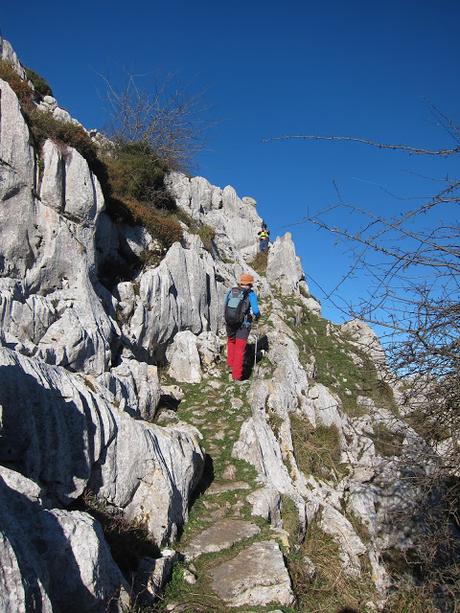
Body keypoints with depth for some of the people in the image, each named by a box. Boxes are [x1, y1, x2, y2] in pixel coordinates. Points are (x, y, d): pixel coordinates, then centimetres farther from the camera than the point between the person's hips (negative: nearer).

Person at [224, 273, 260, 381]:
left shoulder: (231, 291, 3)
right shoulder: (250, 294, -8)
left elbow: (225, 306, 12)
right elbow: (256, 311, -12)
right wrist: (257, 316, 10)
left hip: (229, 323, 4)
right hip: (243, 325, -3)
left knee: (231, 342, 30)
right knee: (239, 350, 4)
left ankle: (230, 364, 26)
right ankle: (236, 375, 6)